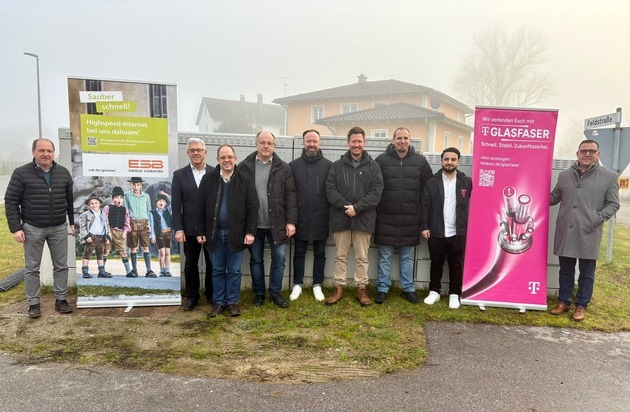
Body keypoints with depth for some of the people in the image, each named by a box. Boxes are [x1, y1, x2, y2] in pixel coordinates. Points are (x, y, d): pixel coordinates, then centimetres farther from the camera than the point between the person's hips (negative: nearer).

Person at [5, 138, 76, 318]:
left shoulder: (63, 173, 4)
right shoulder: (21, 173, -6)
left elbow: (71, 200, 11)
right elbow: (11, 201, -5)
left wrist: (73, 222, 8)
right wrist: (16, 228, -10)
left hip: (59, 228, 3)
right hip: (32, 229, -2)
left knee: (61, 266, 8)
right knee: (32, 268, 6)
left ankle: (61, 299, 20)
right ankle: (33, 303, 16)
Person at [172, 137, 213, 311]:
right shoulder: (179, 174, 3)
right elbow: (176, 204, -1)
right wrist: (178, 229, -8)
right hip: (190, 229, 0)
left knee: (212, 264, 10)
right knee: (191, 265, 11)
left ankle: (212, 294, 26)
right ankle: (192, 296, 25)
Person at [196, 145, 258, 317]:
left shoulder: (245, 179, -2)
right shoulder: (208, 178, 2)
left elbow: (252, 207, -4)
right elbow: (201, 207, 3)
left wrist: (250, 231, -10)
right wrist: (200, 231, -1)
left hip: (236, 233, -1)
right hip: (214, 232, 2)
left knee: (234, 270, 8)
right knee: (217, 270, 12)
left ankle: (232, 302, 20)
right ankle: (219, 302, 23)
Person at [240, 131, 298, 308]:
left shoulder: (283, 168, 1)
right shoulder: (245, 166, 1)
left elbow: (290, 196, -2)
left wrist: (291, 221, -7)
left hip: (277, 224, 0)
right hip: (253, 224, 0)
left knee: (279, 259, 6)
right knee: (256, 260, 11)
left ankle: (275, 292, 22)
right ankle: (258, 293, 26)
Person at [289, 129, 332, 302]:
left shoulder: (329, 165, -1)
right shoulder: (293, 165, 2)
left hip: (321, 219, 0)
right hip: (300, 218, 1)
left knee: (319, 254, 11)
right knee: (299, 253, 11)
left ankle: (317, 285, 24)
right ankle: (297, 285, 24)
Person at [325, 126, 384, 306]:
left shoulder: (373, 166, 3)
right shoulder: (338, 165, 6)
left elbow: (376, 192, -6)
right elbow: (330, 189, -2)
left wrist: (357, 207, -16)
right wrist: (345, 205, -16)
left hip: (363, 218, -1)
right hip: (341, 217, 1)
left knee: (362, 257, 8)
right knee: (340, 256, 9)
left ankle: (362, 289, 18)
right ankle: (339, 288, 19)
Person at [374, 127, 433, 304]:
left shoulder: (420, 161, 3)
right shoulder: (382, 159, -2)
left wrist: (421, 208, 6)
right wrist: (376, 207, -2)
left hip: (410, 218, 2)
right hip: (386, 217, -1)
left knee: (407, 257, 12)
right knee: (384, 256, 6)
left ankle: (408, 289, 23)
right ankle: (382, 289, 17)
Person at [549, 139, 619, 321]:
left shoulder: (609, 176, 0)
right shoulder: (564, 175, 8)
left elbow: (613, 204, 1)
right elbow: (554, 198, 15)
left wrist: (598, 219, -14)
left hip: (589, 234, -2)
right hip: (565, 233, 2)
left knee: (587, 273, 9)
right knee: (566, 270, 13)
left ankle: (581, 306, 22)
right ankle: (564, 302, 27)